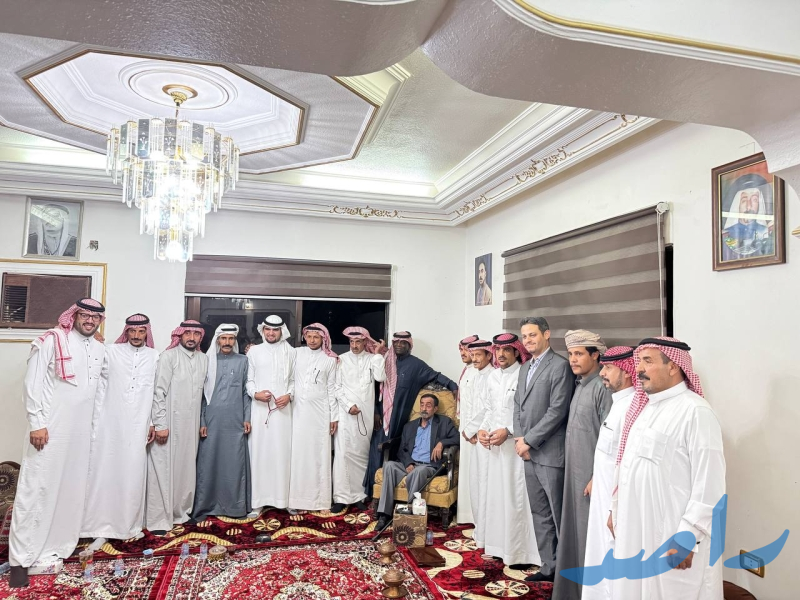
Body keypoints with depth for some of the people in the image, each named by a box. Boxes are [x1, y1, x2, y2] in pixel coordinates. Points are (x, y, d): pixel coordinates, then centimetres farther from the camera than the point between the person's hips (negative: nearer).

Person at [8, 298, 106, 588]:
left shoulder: (100, 349, 11)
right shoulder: (51, 340, -6)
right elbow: (32, 383, -9)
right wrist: (36, 423, -13)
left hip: (82, 429, 6)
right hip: (50, 426, -6)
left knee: (72, 487, 10)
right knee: (36, 488, -2)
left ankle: (54, 547, 23)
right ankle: (21, 558, 8)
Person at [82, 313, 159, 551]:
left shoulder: (154, 356, 6)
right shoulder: (111, 351, 3)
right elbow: (101, 387, 2)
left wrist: (154, 422, 3)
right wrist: (96, 421, -1)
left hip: (137, 426, 1)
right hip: (110, 424, -1)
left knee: (133, 476, 5)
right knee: (106, 474, 1)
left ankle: (131, 525, 17)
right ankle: (103, 528, 9)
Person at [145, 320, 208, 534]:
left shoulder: (203, 359, 8)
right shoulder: (168, 356, -7)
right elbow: (159, 392, -11)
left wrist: (203, 422, 12)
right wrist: (160, 424, -15)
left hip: (190, 424, 5)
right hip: (169, 422, -5)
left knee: (186, 469, 12)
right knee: (163, 470, 0)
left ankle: (180, 512, 25)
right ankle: (159, 519, 9)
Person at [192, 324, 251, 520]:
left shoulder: (243, 361, 7)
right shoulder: (208, 360, 6)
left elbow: (246, 391, 7)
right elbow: (202, 392, 5)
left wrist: (247, 417, 1)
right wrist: (201, 421, 0)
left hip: (235, 421, 0)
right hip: (212, 421, 0)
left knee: (235, 463, 3)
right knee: (208, 463, 3)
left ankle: (236, 506, 13)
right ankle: (204, 506, 13)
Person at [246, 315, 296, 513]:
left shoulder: (289, 352, 7)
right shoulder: (254, 351, 7)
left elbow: (294, 379, 9)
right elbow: (248, 380, 6)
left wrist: (289, 395, -8)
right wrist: (255, 393, -12)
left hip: (282, 409, 0)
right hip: (259, 409, 0)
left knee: (283, 452, 4)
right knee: (259, 452, 2)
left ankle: (285, 498, 13)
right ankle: (258, 501, 9)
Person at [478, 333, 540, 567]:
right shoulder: (493, 376, 11)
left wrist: (508, 431, -18)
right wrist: (483, 429, 4)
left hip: (515, 443, -7)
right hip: (495, 444, 7)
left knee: (516, 496, -2)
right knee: (496, 494, 12)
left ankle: (520, 552, 10)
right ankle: (500, 545, 24)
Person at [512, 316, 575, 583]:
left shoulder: (560, 365, -11)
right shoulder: (525, 367, 14)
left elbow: (557, 410, -17)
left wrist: (529, 440, -14)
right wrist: (519, 438, 0)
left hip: (550, 452, -8)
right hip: (529, 452, 8)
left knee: (558, 516, 2)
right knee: (539, 514, 16)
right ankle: (548, 566, 28)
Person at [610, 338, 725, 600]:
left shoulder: (695, 411, -16)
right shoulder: (644, 407, 10)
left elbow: (709, 484, -19)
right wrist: (617, 509, 16)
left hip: (672, 537, -7)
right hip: (634, 529, 8)